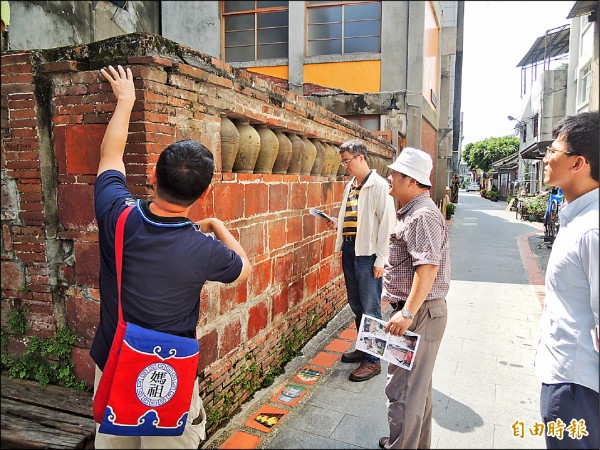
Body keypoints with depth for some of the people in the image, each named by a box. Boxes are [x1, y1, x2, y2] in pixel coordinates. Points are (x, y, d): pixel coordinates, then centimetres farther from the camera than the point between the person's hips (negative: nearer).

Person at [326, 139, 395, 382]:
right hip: (349, 249, 8)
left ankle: (373, 360, 12)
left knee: (370, 308, 0)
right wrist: (337, 224, 8)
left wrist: (380, 259, -16)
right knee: (356, 305, 17)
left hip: (367, 253, -8)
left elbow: (386, 223, -14)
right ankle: (363, 349, 33)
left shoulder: (378, 185, -10)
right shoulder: (350, 185, 15)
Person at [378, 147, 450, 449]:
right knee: (417, 386, 22)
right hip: (415, 311, 11)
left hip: (419, 313, -11)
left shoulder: (423, 216, -19)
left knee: (403, 388, -1)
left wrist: (407, 312, -30)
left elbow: (428, 267, -28)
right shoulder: (412, 212, 14)